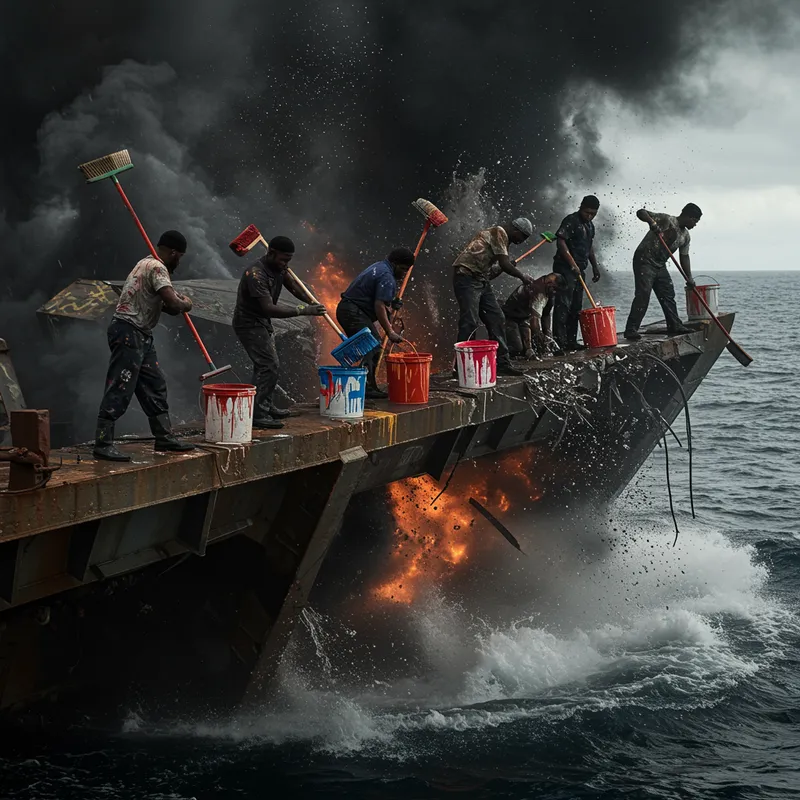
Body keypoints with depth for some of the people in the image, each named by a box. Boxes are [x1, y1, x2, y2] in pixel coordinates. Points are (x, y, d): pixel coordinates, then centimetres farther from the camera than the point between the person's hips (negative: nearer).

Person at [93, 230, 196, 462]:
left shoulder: (148, 264, 18)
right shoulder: (157, 268, -14)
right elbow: (173, 304, -23)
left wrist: (177, 300, 11)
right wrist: (186, 304, -1)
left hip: (141, 336, 11)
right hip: (128, 332, -11)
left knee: (155, 386, 14)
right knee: (119, 390, -10)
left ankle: (164, 437, 21)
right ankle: (103, 444, -9)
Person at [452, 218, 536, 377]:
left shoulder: (502, 238, 21)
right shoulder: (499, 233, -9)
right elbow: (504, 264, -15)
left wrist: (509, 265, 10)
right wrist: (523, 276, -1)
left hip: (481, 280, 10)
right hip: (467, 277, -10)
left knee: (496, 319, 5)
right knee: (470, 322, -13)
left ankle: (502, 363, 9)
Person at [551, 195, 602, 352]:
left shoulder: (589, 226, 17)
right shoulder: (571, 221, -11)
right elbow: (560, 242, -19)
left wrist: (595, 267, 23)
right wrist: (572, 264, -22)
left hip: (579, 269, 9)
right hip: (565, 268, -9)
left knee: (576, 307, 10)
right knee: (563, 304, -13)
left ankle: (571, 341, 15)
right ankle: (560, 341, -16)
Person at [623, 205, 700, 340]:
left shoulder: (685, 236, 10)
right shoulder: (666, 220, -14)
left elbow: (684, 257, 17)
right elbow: (641, 212, -20)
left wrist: (689, 278, 9)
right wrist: (652, 222, -39)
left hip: (660, 265, 9)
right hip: (645, 261, -9)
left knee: (668, 294, 11)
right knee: (643, 294, -17)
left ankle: (675, 326, 21)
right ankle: (631, 330, -19)